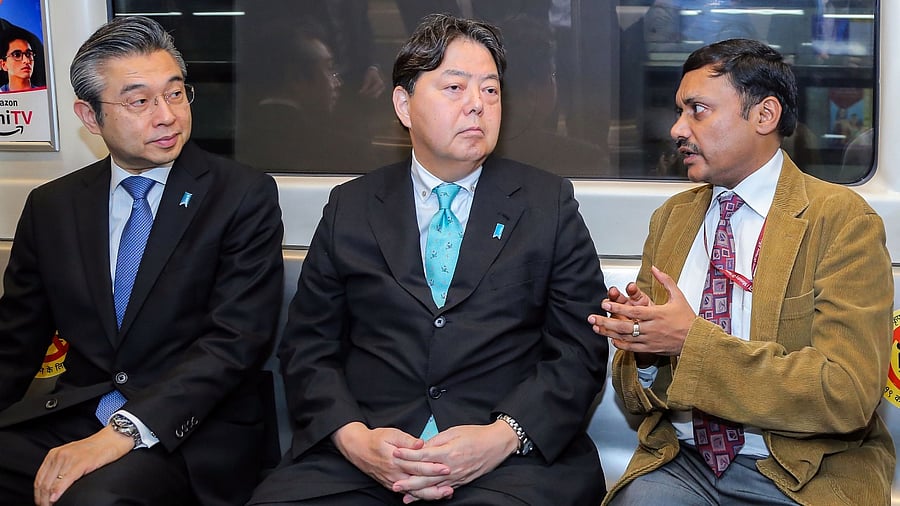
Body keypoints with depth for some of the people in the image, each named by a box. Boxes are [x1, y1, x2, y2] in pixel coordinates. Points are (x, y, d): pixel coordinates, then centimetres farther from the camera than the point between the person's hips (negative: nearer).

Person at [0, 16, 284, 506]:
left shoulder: (245, 196, -2)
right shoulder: (51, 207, 11)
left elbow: (236, 339, -11)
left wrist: (125, 430, -22)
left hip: (190, 432, -4)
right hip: (71, 419, 4)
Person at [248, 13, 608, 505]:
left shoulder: (550, 204, 9)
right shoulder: (349, 207, 12)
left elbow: (579, 352, 4)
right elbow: (307, 346, 9)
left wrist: (503, 437, -12)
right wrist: (354, 437, -9)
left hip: (512, 461, -1)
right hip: (361, 456, 1)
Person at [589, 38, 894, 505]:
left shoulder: (842, 220, -6)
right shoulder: (670, 217, 10)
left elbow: (848, 395, -16)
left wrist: (693, 341, -21)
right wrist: (643, 351, -11)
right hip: (680, 462, 3)